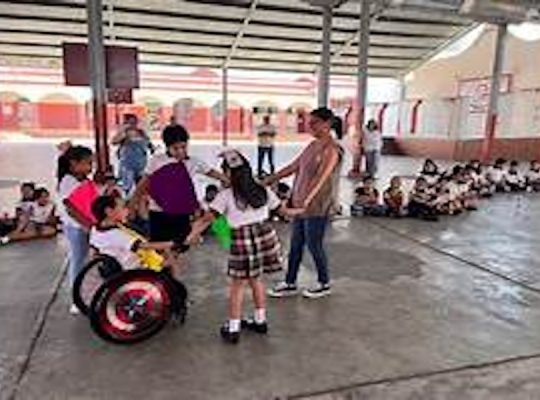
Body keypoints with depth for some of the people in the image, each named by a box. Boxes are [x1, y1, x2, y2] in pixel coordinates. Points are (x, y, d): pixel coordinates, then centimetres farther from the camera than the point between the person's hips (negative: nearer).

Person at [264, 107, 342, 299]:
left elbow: (321, 177, -29)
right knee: (295, 245, 14)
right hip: (300, 204, 8)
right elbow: (293, 167, 17)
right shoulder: (312, 145, 12)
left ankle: (324, 284, 26)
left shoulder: (331, 149, -15)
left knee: (314, 246, 5)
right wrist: (268, 180, 15)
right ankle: (290, 284, 27)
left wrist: (307, 200, -42)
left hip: (316, 207, -8)